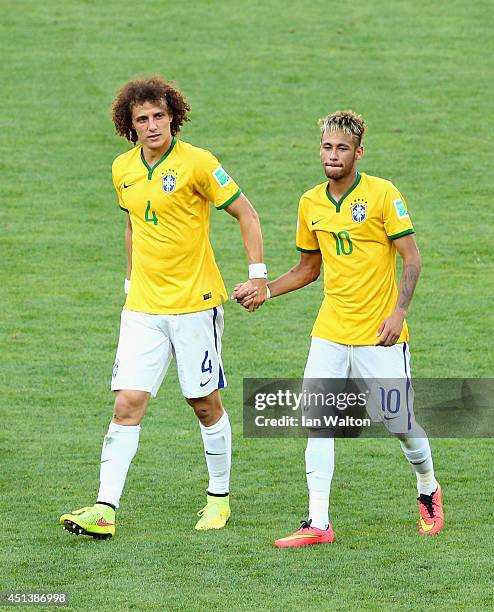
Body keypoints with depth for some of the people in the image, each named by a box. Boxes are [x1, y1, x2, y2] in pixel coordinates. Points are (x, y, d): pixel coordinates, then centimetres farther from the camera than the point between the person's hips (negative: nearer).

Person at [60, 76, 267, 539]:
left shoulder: (197, 163, -10)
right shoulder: (123, 169, 7)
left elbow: (246, 214, -5)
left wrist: (257, 274, -11)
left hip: (195, 304, -4)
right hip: (142, 307, 4)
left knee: (205, 403, 6)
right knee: (127, 404, -6)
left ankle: (219, 497, 24)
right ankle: (104, 510, -10)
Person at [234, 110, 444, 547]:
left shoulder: (382, 194, -8)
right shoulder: (311, 204, 8)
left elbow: (412, 258, -7)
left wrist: (398, 311, -18)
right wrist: (263, 290, 8)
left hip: (379, 335, -4)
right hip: (330, 331, 4)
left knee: (400, 424, 4)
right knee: (317, 423, -8)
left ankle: (428, 492, 33)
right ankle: (318, 524, -6)